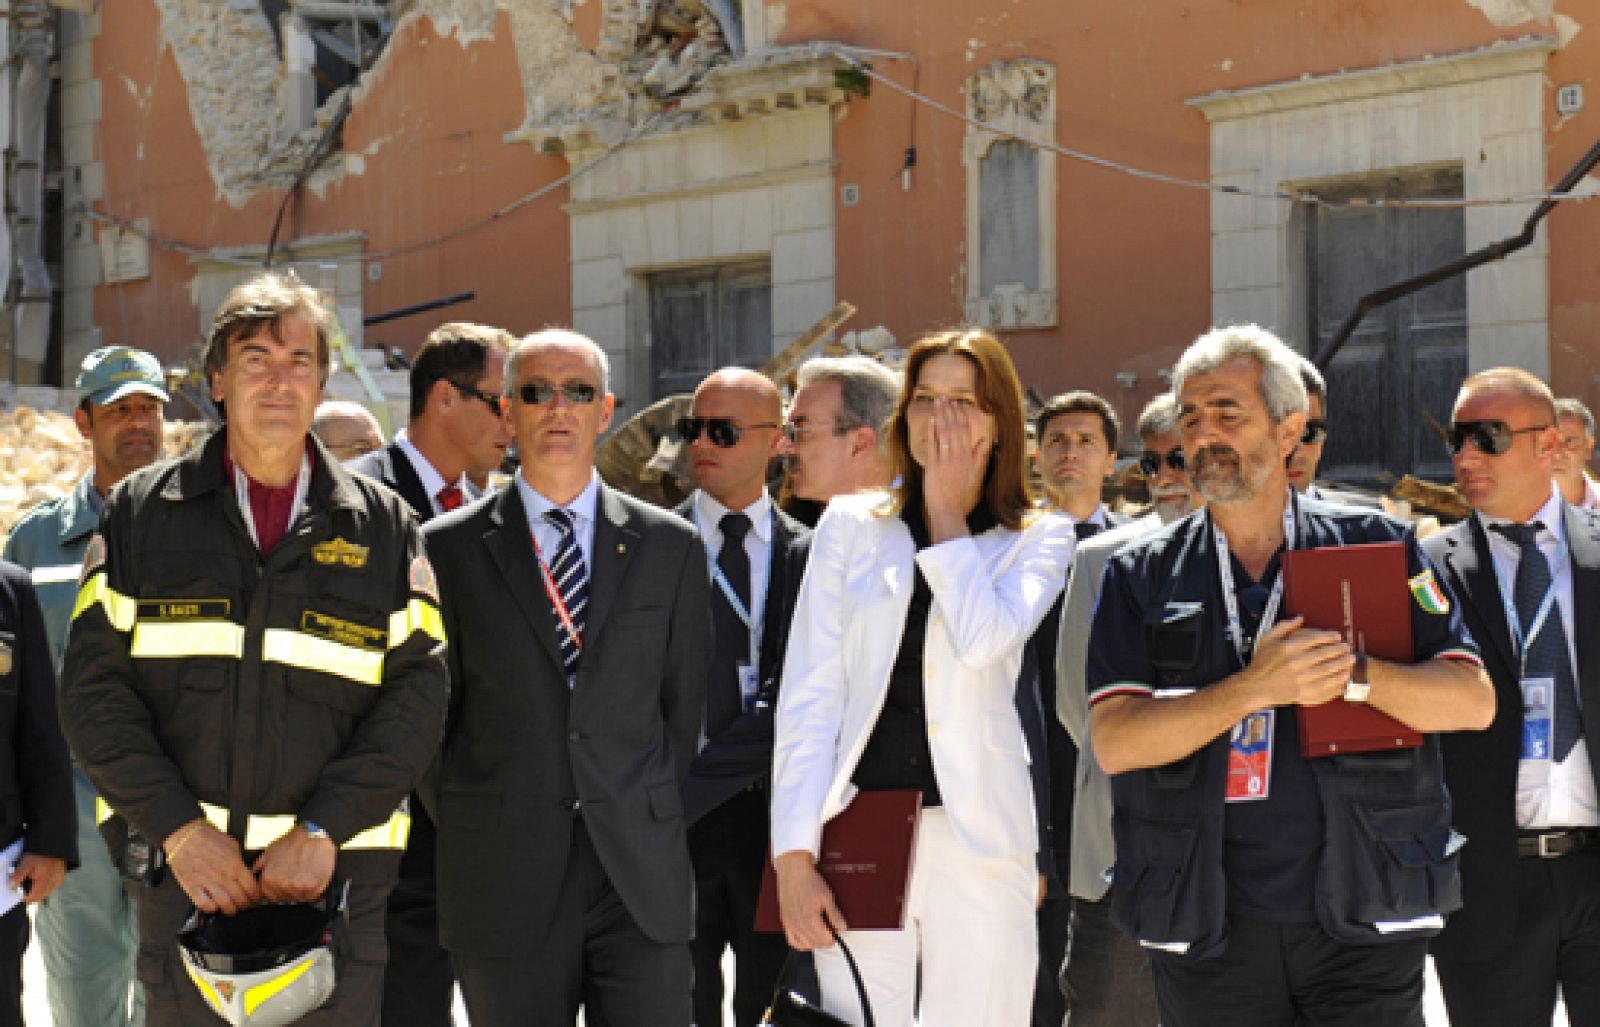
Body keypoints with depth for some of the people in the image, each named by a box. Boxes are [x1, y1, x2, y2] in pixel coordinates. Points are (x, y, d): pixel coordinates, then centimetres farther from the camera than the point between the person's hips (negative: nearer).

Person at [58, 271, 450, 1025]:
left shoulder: (383, 528, 7)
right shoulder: (141, 513, 7)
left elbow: (417, 696, 0)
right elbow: (94, 688, 2)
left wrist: (324, 829, -11)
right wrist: (178, 827, -9)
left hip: (335, 874, 0)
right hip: (181, 873, 0)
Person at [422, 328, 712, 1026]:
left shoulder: (669, 546, 8)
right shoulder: (449, 550, 4)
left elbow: (684, 705, 12)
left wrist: (650, 824, 8)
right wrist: (466, 837, 4)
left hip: (642, 884, 1)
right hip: (505, 884, -1)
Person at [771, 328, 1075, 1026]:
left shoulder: (1038, 540, 8)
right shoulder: (849, 525, 11)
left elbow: (983, 641, -14)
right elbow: (808, 697, 5)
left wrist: (947, 516, -1)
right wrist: (795, 855, -4)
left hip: (977, 834, -1)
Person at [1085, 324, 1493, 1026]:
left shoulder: (1374, 546, 7)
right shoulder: (1141, 577, 7)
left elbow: (1474, 701, 1)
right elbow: (1114, 742, -6)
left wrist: (1354, 674, -16)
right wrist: (1255, 688, -17)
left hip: (1364, 918, 0)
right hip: (1208, 929, 1)